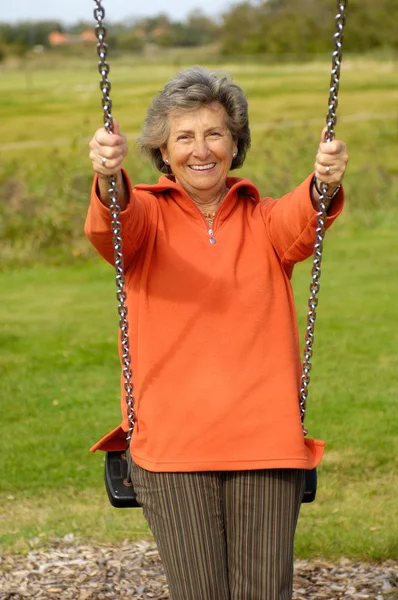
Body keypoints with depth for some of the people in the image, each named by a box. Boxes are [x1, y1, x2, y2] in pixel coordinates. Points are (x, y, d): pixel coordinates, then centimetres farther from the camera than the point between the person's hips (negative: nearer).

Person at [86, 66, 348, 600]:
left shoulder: (262, 221, 12)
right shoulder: (149, 215, 8)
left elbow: (299, 224, -11)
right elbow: (110, 229, -15)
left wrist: (325, 185, -35)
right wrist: (109, 178, -39)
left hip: (265, 442, 1)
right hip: (172, 444, -1)